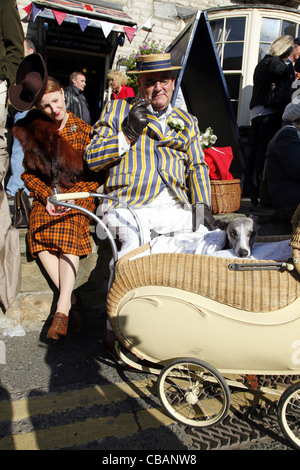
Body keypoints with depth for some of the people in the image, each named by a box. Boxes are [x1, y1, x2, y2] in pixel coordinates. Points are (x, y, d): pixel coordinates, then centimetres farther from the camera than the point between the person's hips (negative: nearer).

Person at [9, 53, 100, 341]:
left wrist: (71, 197, -10)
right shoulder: (29, 130, 7)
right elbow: (28, 173, 9)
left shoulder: (82, 129, 4)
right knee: (39, 233, -29)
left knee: (68, 231, -32)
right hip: (46, 196, 2)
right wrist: (46, 197, -8)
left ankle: (62, 306, -32)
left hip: (79, 193, -2)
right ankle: (71, 298, -25)